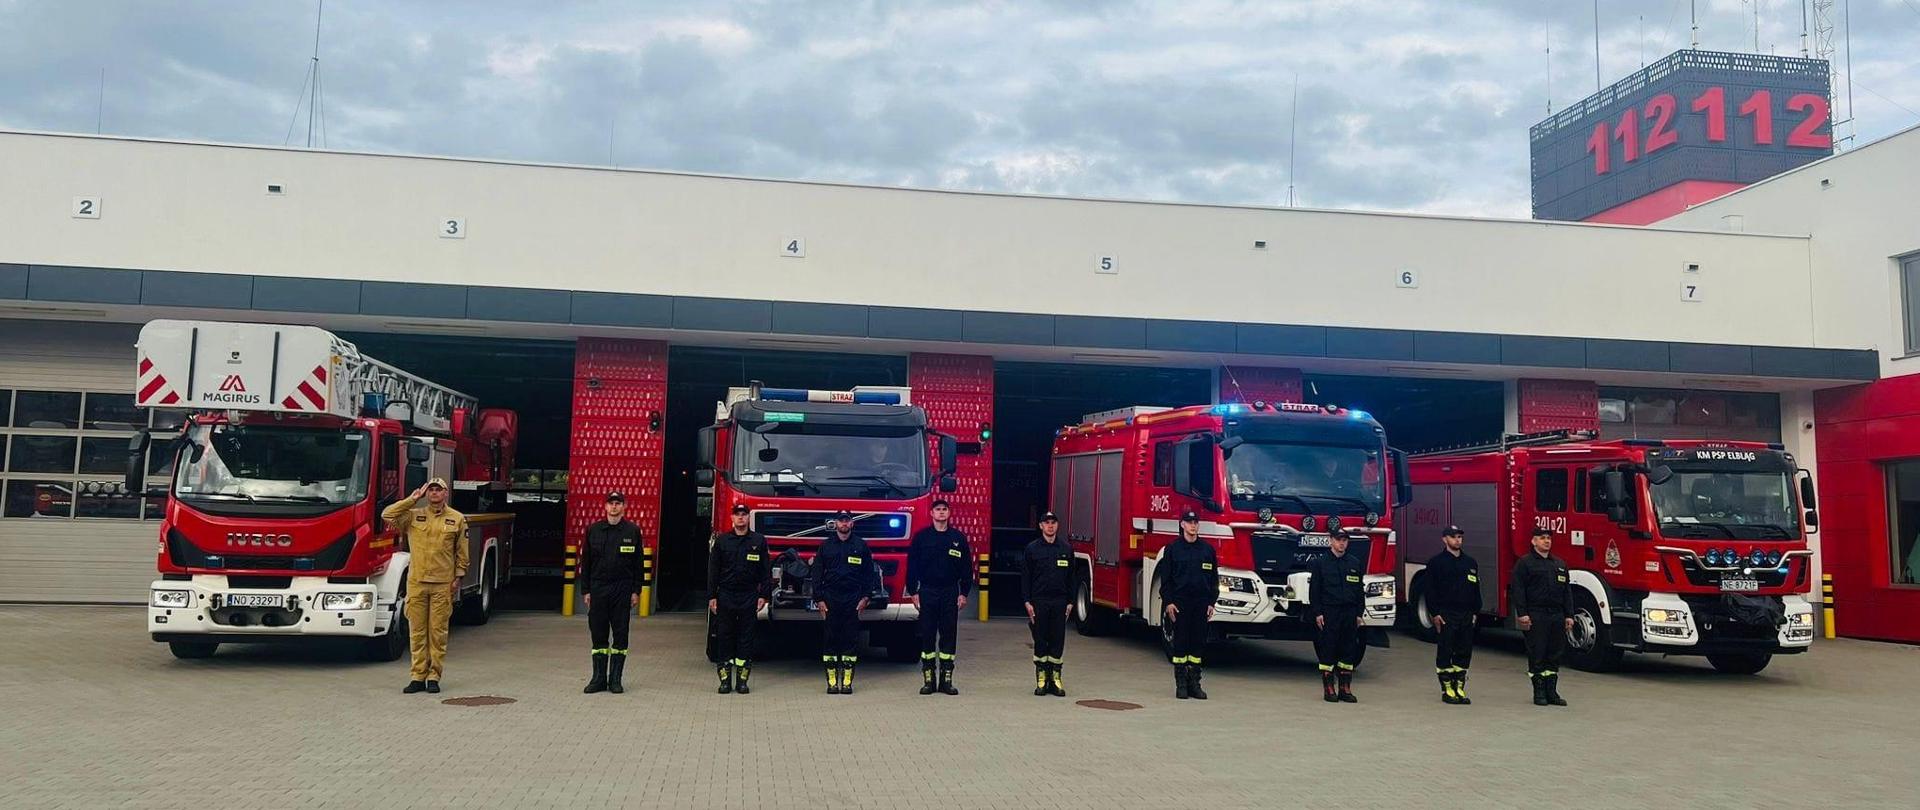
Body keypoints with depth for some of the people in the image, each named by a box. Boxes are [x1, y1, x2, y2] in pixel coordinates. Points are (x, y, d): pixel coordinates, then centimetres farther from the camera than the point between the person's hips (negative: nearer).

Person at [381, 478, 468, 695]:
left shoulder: (457, 519, 6)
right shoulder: (413, 516, 8)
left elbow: (461, 553, 8)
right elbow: (387, 515, -6)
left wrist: (458, 577, 1)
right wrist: (412, 499, -2)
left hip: (442, 584, -1)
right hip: (416, 582, 1)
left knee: (438, 632, 2)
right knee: (417, 631, 4)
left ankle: (434, 677, 8)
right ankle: (418, 676, 10)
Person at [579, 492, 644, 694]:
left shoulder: (633, 531, 3)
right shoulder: (594, 530, 6)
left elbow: (638, 564, 3)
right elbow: (585, 562, 8)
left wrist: (636, 591, -2)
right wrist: (586, 590, 3)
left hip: (622, 591, -1)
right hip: (598, 589, 1)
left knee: (620, 635, 1)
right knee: (598, 635, 4)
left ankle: (615, 679, 7)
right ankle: (599, 678, 10)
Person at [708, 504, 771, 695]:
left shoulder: (759, 541, 3)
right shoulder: (722, 540, 4)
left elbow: (766, 571, 4)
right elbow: (713, 570, 4)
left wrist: (764, 595, -2)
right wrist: (711, 596, -1)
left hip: (749, 597, 0)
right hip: (726, 596, 0)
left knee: (746, 638, 2)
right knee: (725, 637, 2)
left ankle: (742, 680, 9)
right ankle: (725, 679, 9)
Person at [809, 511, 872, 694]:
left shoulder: (861, 545, 6)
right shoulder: (826, 546, 7)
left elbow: (869, 573, 7)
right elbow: (816, 574, 5)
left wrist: (865, 597, -2)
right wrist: (819, 600, -2)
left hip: (853, 600, 0)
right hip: (830, 600, 0)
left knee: (851, 639, 0)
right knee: (829, 639, 0)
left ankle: (847, 681, 5)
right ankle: (832, 681, 5)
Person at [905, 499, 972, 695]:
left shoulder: (958, 538, 5)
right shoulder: (921, 536, 2)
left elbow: (967, 568, 8)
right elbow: (912, 565, 3)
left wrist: (964, 593, 2)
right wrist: (913, 592, -2)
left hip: (950, 593, 1)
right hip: (927, 592, -1)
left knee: (948, 636, 3)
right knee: (927, 636, 1)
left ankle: (946, 680, 9)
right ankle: (928, 680, 7)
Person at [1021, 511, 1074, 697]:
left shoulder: (1066, 549, 9)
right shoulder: (1032, 548, 2)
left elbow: (1070, 578, 11)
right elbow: (1025, 577, 0)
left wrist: (1070, 602, 5)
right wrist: (1027, 602, -7)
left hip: (1059, 602, 2)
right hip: (1039, 601, -2)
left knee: (1058, 641, 2)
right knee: (1040, 641, 2)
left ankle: (1055, 678, 8)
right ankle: (1041, 679, 8)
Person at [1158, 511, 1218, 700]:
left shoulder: (1208, 549, 8)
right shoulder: (1172, 548, 2)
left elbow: (1214, 578, 11)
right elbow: (1165, 578, 1)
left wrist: (1211, 602, 4)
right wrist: (1168, 602, -7)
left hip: (1201, 603, 2)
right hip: (1180, 603, -2)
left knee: (1198, 642, 4)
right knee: (1180, 643, 0)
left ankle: (1194, 683, 10)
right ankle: (1181, 684, 6)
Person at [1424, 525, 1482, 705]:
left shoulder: (1471, 563, 13)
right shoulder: (1436, 562, -2)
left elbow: (1476, 589, 17)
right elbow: (1430, 590, -5)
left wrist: (1475, 612, 10)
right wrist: (1435, 614, -11)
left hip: (1466, 616, 5)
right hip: (1445, 615, -5)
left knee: (1464, 653, 6)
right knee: (1445, 653, -1)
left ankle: (1459, 688, 14)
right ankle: (1447, 690, 6)